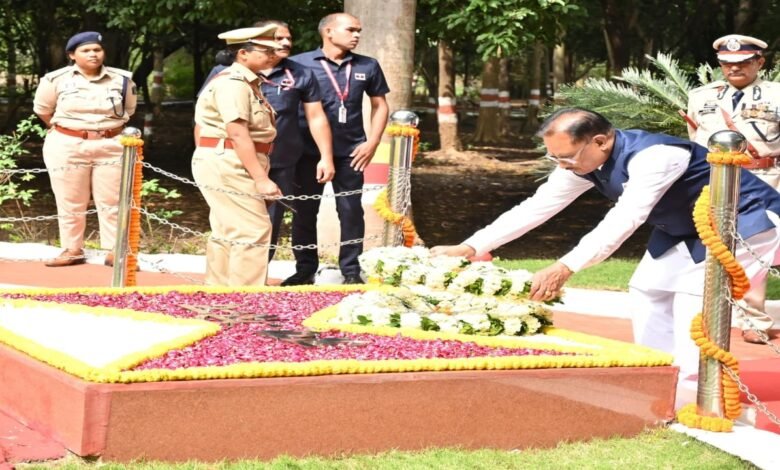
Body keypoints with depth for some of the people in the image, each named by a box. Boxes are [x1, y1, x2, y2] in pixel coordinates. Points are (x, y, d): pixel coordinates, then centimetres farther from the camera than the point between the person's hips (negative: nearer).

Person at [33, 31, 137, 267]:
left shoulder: (122, 80, -1)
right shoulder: (55, 80, -5)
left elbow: (128, 110, 15)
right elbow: (42, 110, 9)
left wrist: (108, 131, 10)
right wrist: (64, 132, 12)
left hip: (111, 147, 1)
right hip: (66, 147, -1)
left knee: (112, 203, 2)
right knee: (70, 203, 5)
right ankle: (72, 250, 15)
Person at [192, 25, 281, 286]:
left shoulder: (247, 83, 16)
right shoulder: (233, 83, -16)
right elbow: (238, 135, -23)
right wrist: (261, 178, -26)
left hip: (230, 167, 11)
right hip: (226, 164, -11)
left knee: (227, 232, 14)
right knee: (253, 230, -12)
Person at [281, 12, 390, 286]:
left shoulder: (368, 67, 5)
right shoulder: (300, 63, -4)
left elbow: (379, 105, 13)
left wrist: (372, 143, 2)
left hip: (349, 153, 2)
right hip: (309, 152, -1)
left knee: (351, 212, 4)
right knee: (304, 212, 6)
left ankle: (352, 272, 14)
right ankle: (305, 270, 17)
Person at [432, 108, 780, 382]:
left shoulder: (651, 155, -36)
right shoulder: (583, 161, -9)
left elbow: (624, 220, -44)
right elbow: (536, 207, -7)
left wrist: (566, 267, -52)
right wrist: (470, 247, -13)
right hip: (684, 228, 9)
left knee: (696, 295, -20)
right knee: (648, 290, 9)